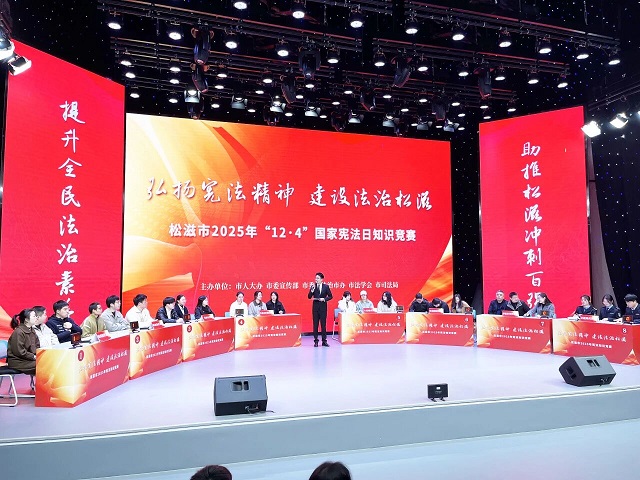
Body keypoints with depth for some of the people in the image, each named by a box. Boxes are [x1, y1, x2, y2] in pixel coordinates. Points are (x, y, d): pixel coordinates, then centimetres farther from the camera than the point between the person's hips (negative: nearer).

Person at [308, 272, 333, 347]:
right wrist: (312, 290, -18)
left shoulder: (326, 286, -2)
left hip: (323, 307, -1)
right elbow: (309, 297, -4)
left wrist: (324, 299, -12)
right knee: (315, 324, 4)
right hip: (315, 307, 1)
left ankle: (324, 341, 12)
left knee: (323, 324, 4)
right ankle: (316, 341, 12)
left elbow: (330, 296, 3)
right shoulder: (313, 286, 0)